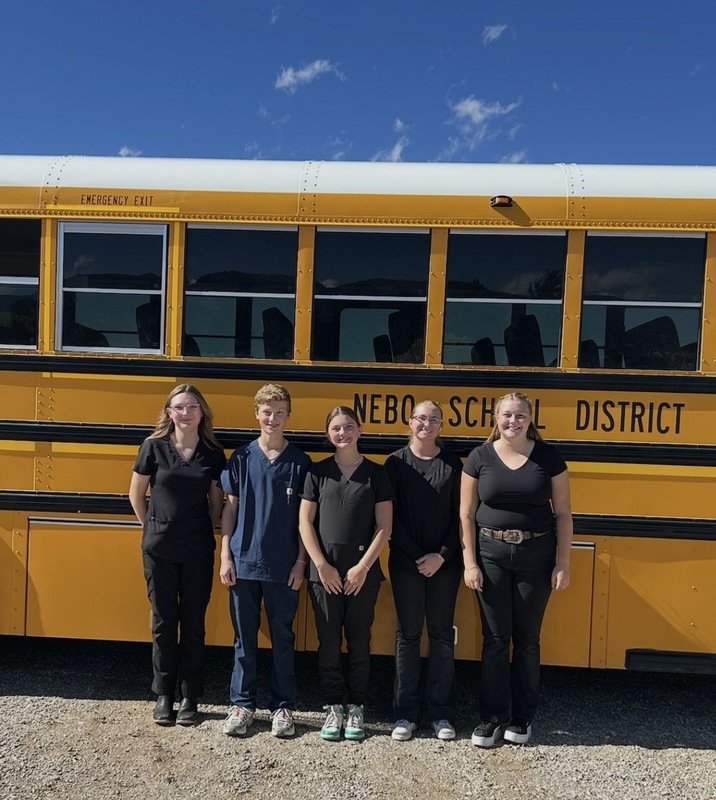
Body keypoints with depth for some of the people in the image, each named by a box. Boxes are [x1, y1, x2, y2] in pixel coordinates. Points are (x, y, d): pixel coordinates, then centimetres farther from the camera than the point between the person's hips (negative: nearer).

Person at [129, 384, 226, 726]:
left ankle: (190, 697, 22)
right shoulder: (154, 447, -5)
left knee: (193, 623, 9)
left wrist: (204, 532, 7)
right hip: (159, 550, 0)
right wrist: (153, 527, 8)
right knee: (163, 622, 10)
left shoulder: (213, 454, -2)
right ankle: (163, 695, 25)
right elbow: (136, 494, 5)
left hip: (198, 552, 1)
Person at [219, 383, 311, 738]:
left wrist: (300, 561, -4)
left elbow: (305, 516, 0)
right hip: (243, 563, 1)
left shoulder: (299, 461, -2)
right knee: (244, 637, 12)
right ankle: (242, 703, 27)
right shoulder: (241, 458, 1)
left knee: (282, 637, 11)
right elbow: (230, 508, 4)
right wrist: (225, 555, -1)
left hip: (283, 566, -1)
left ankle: (282, 706, 25)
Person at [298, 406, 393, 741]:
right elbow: (305, 522, 0)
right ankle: (333, 705, 23)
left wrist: (363, 567, -9)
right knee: (328, 642, 8)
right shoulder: (318, 472, 2)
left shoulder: (376, 473, 1)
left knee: (359, 641, 9)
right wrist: (322, 565, -8)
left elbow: (384, 527, -2)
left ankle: (356, 707, 23)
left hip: (363, 573, 0)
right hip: (324, 571, 1)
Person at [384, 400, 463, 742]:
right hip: (405, 562, -1)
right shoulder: (396, 463, -1)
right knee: (408, 634, 7)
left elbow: (459, 516, 0)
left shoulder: (452, 464, 2)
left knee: (441, 635, 8)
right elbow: (392, 517, -4)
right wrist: (417, 556, -9)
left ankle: (442, 713, 20)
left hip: (444, 563, 1)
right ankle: (405, 713, 18)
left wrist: (441, 556, -10)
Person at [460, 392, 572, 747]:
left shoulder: (548, 456, -3)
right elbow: (466, 514, -1)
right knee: (495, 638, 8)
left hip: (536, 555, 0)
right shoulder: (480, 457, -2)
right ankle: (493, 717, 23)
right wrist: (470, 563, -5)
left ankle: (522, 717, 28)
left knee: (527, 638, 11)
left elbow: (563, 513, 1)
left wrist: (563, 563, -3)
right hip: (491, 553, 0)